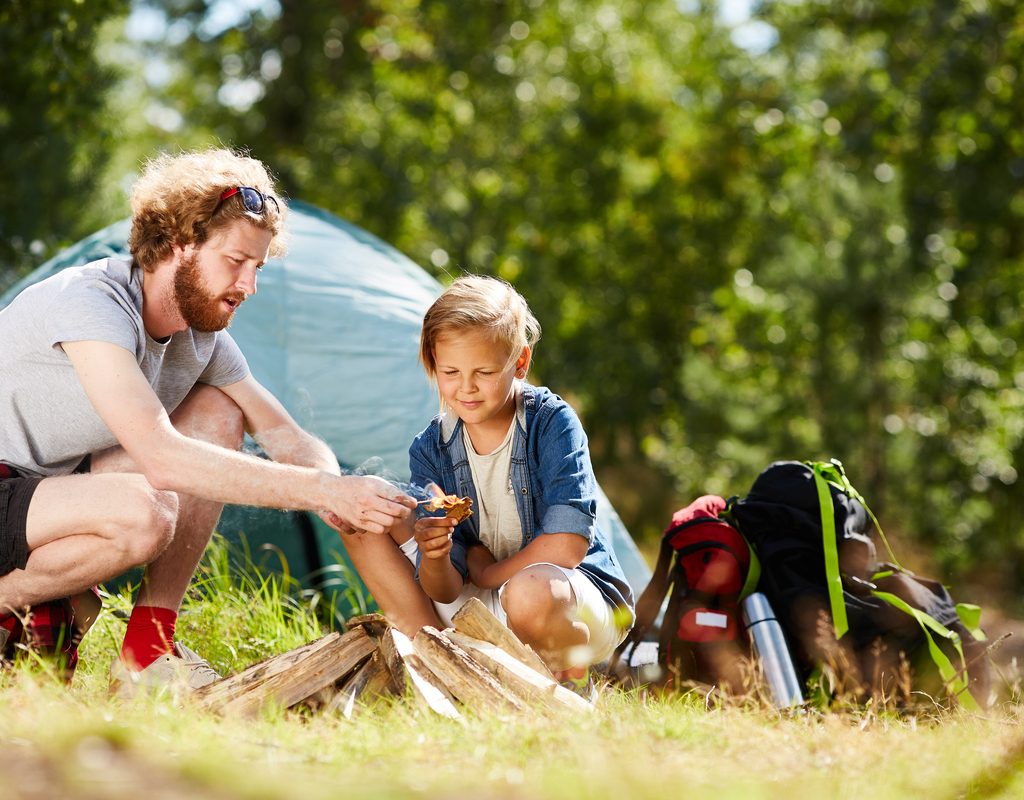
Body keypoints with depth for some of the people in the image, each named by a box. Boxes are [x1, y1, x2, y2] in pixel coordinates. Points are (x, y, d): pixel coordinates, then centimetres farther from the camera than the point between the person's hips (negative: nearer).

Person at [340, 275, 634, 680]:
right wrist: (435, 558, -33)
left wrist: (483, 572, -10)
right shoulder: (430, 450, -3)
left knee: (529, 592, -43)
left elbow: (566, 544, -24)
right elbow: (444, 592, -9)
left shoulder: (553, 423, -14)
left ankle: (572, 677, -9)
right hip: (482, 610, 5)